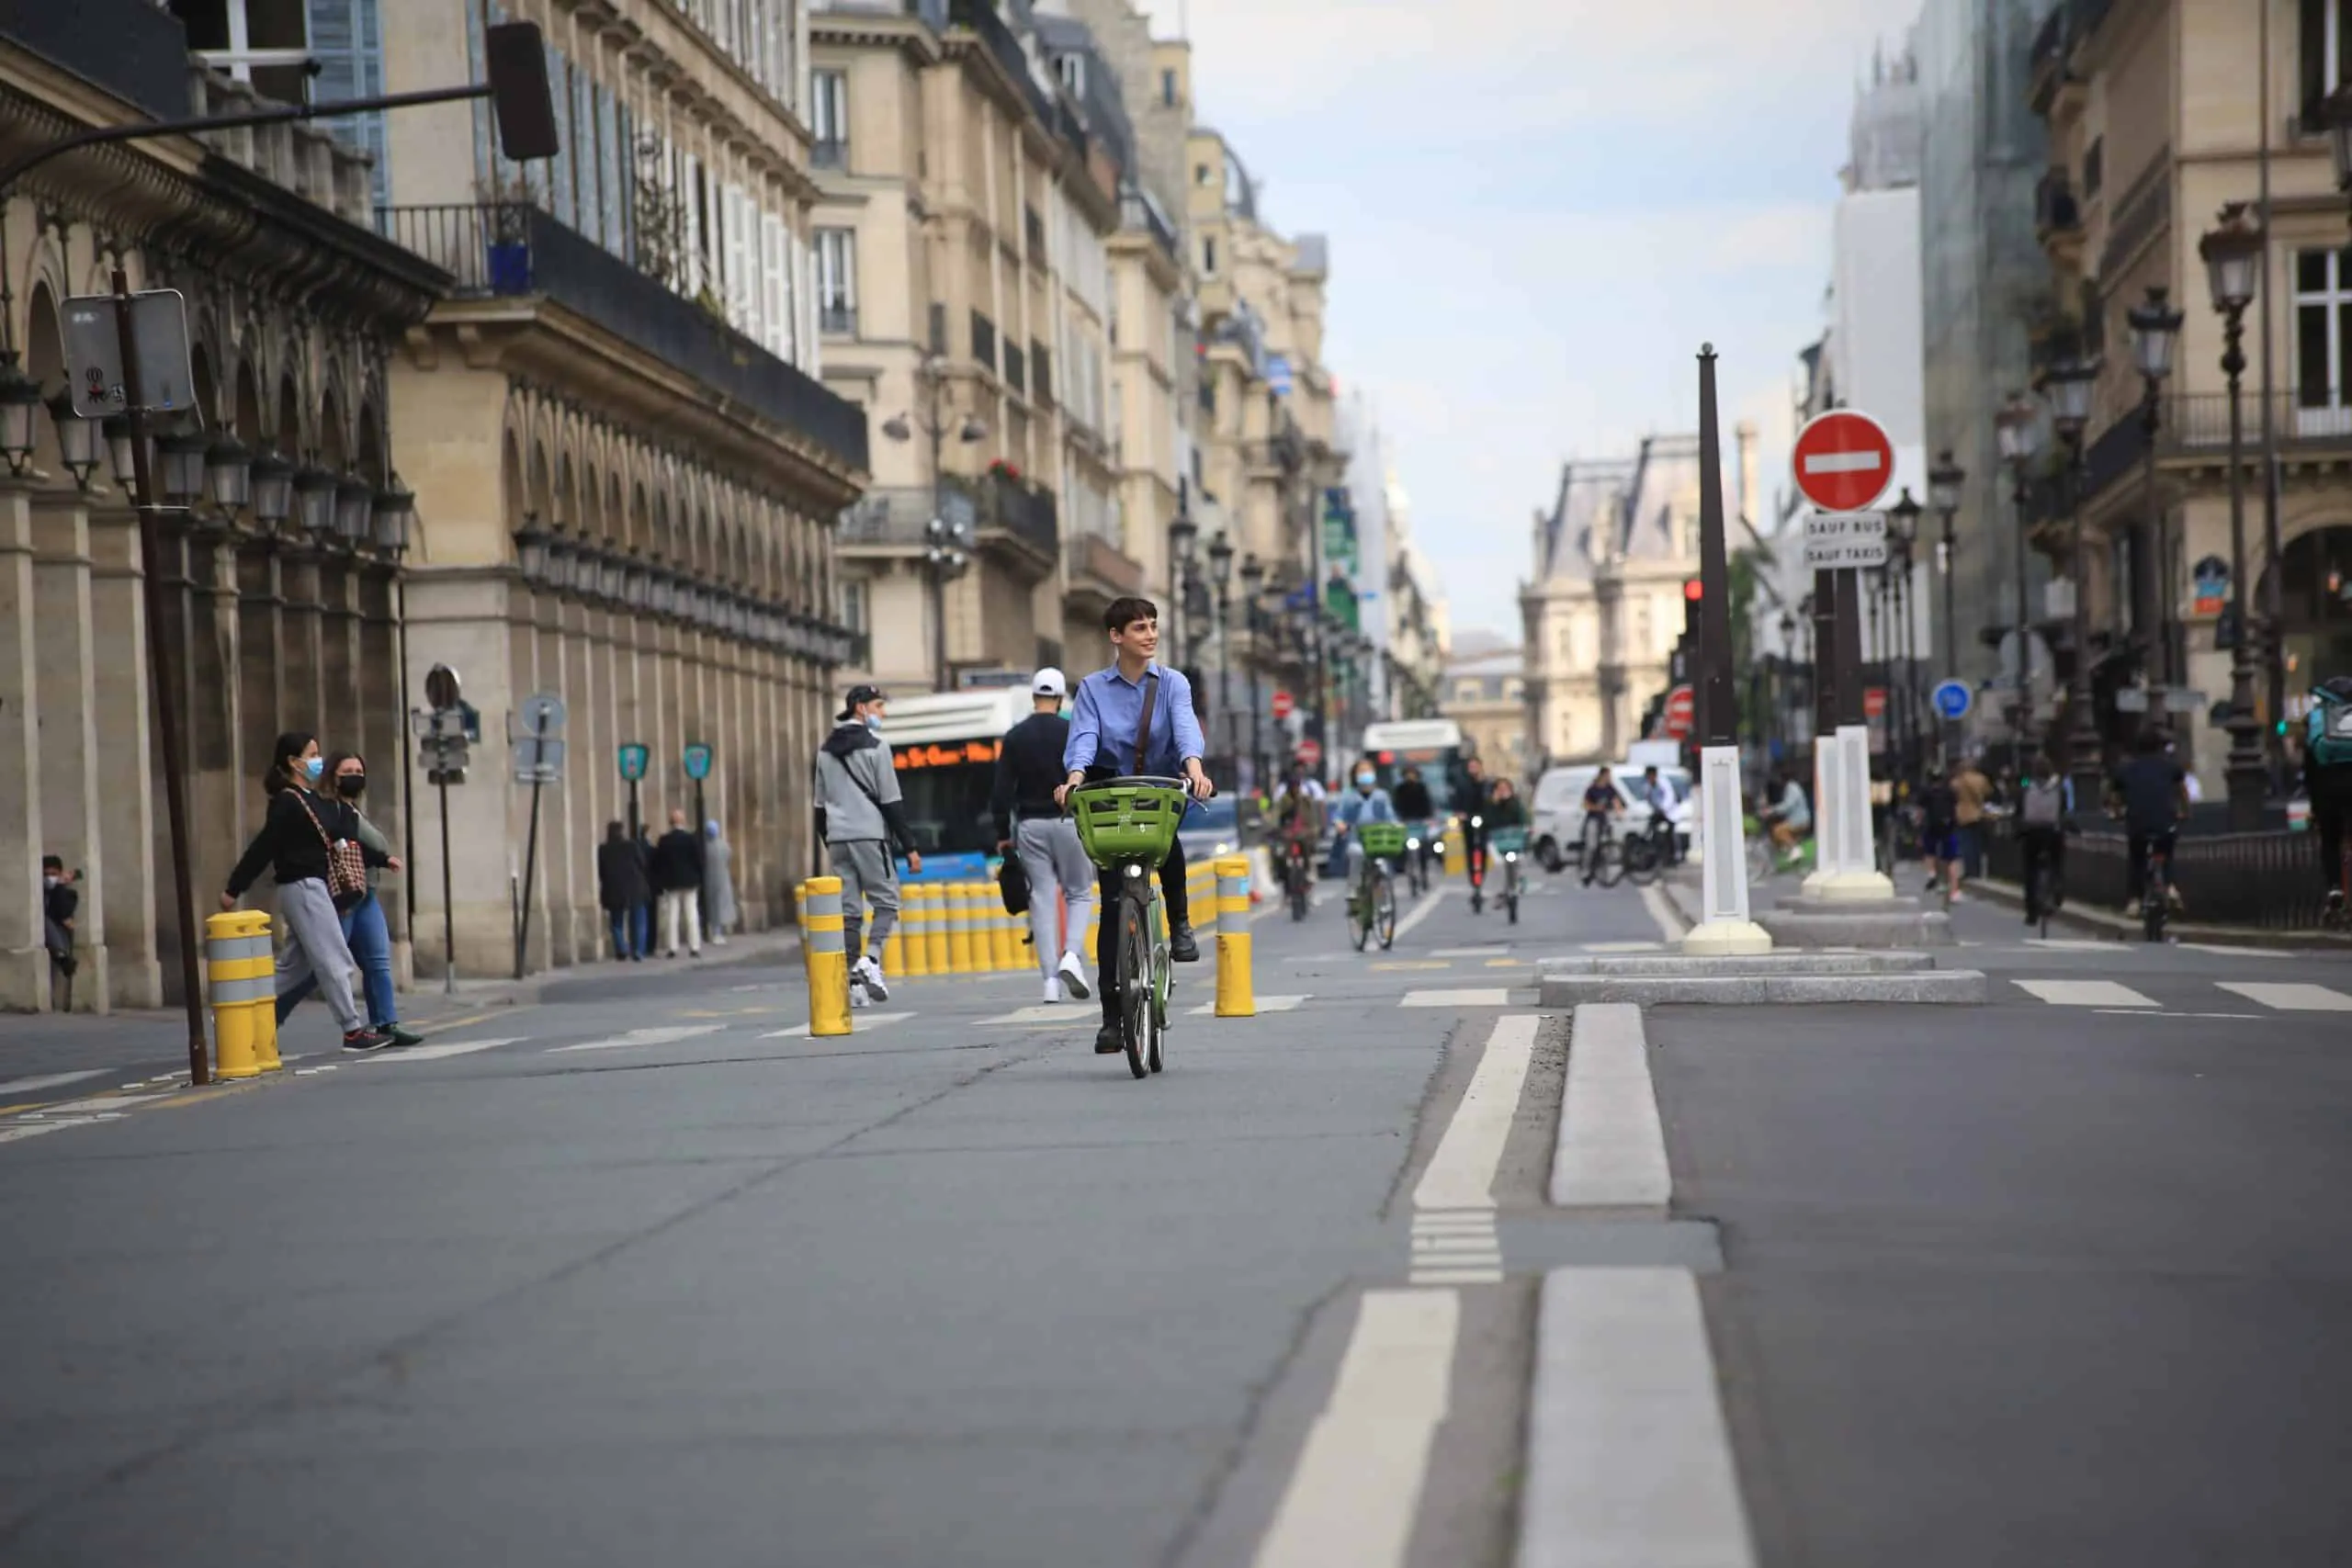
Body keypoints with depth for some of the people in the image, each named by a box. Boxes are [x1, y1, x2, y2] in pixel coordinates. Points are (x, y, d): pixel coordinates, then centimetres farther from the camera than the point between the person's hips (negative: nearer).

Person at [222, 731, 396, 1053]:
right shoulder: (287, 803, -14)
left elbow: (344, 842, 21)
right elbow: (263, 848, -15)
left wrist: (381, 859, 24)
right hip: (303, 887, -10)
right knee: (335, 960, -5)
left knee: (293, 966, 13)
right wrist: (234, 889, -15)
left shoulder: (314, 800, 14)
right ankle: (353, 1031, 0)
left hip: (315, 888, 10)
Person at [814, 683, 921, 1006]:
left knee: (848, 910, 5)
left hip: (837, 838, 6)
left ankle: (854, 979, 0)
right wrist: (909, 847, -5)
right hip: (870, 836, -6)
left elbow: (821, 804, 17)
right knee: (886, 902, 0)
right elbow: (891, 801, -8)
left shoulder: (825, 751, 15)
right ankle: (871, 959, -21)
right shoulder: (874, 746, -5)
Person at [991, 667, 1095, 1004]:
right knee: (1079, 893, 11)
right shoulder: (1073, 733, -3)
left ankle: (1051, 979, 0)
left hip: (1029, 825, 2)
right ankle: (1071, 955, -13)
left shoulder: (1015, 737, 3)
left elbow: (1001, 792, 2)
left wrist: (1003, 835, 8)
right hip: (1068, 822, -2)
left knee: (1042, 898, 4)